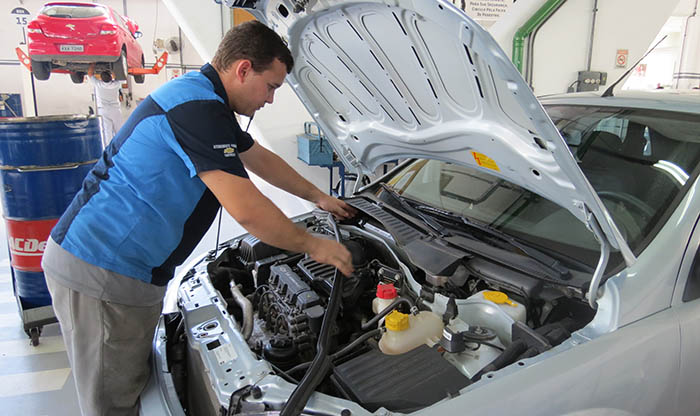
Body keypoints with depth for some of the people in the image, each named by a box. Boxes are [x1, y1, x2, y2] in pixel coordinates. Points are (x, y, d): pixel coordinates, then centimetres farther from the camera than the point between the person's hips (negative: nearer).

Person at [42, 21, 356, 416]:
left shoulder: (207, 101, 13)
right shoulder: (196, 108, -22)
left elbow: (260, 158, 25)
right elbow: (246, 210, -26)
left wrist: (319, 197, 30)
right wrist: (313, 246, -12)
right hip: (100, 272, -10)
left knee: (134, 382, 20)